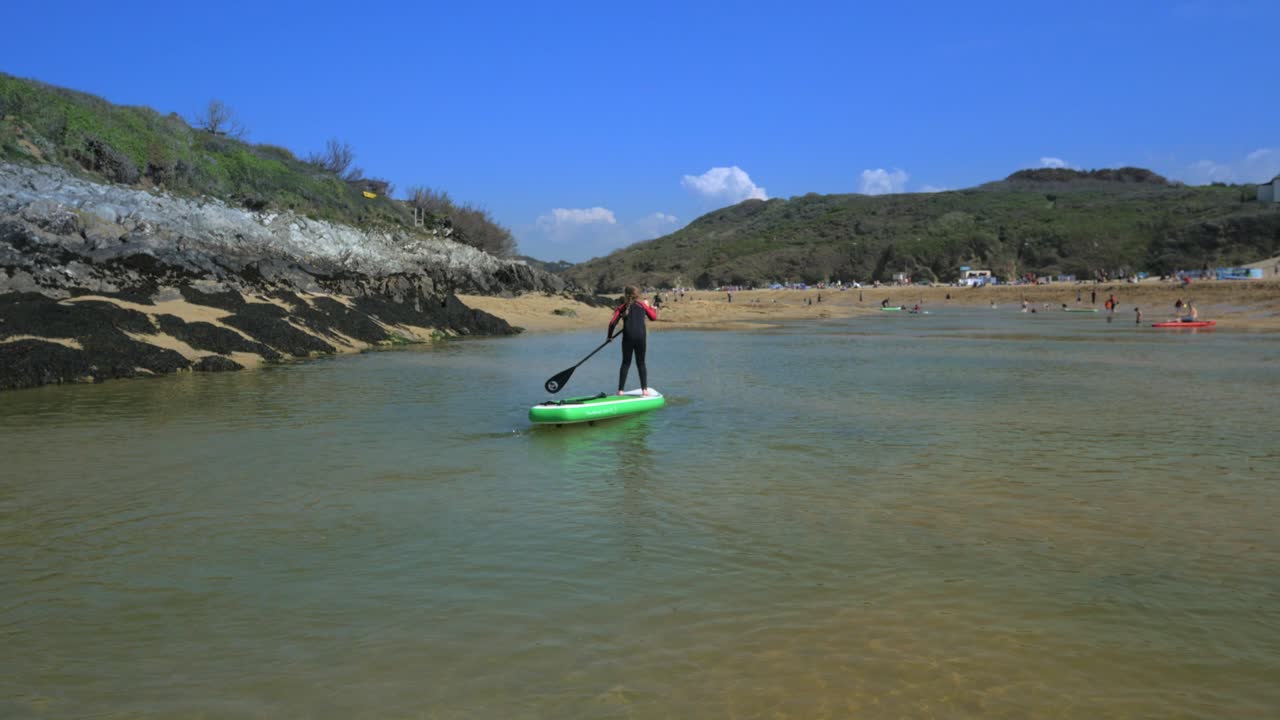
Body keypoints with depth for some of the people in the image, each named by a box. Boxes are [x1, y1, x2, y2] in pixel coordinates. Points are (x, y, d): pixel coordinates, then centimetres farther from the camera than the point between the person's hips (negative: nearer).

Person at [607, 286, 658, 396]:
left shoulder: (622, 307, 8)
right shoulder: (642, 305, 8)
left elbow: (613, 322, 2)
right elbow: (654, 317, 14)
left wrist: (609, 336, 14)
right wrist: (649, 307, 31)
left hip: (628, 337, 0)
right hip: (640, 337, 0)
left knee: (626, 363, 9)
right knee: (641, 363, 9)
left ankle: (620, 390, 5)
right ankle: (644, 389, 1)